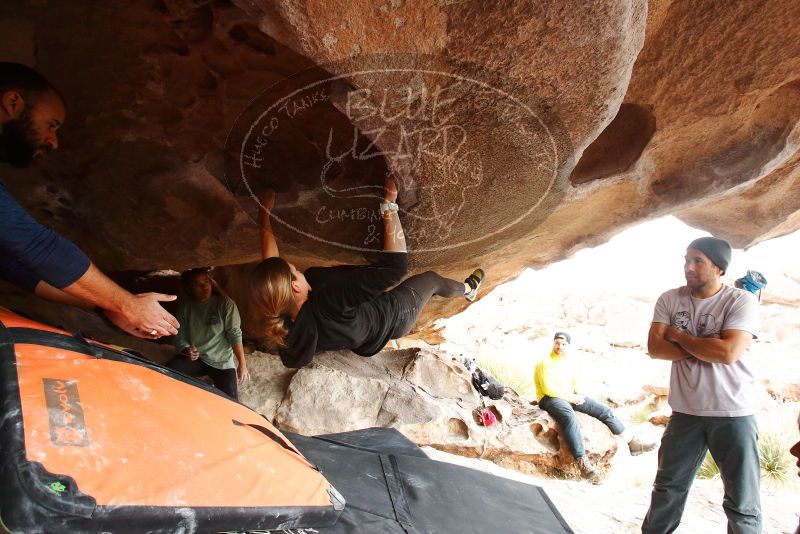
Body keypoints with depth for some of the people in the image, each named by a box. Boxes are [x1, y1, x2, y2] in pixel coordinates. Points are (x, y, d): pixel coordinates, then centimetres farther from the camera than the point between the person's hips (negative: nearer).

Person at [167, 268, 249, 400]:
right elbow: (179, 337, 3)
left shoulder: (225, 304, -5)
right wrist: (186, 350, -20)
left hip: (222, 361, -2)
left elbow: (234, 334, -9)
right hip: (194, 358, 2)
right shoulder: (185, 307, 4)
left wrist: (242, 364, -15)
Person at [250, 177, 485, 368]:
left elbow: (269, 252, -12)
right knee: (431, 278, 18)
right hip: (396, 317, -6)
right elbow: (396, 264, -45)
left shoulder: (281, 323, -29)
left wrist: (265, 212, 0)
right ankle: (467, 288, 52)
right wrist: (389, 205, -39)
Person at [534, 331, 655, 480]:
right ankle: (582, 462, -45)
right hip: (550, 399, -8)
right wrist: (571, 398, -16)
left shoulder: (569, 363, 13)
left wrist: (578, 396, -2)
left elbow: (576, 383, 20)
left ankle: (633, 443, 8)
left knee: (604, 410, -3)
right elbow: (548, 389, -17)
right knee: (569, 416, -39)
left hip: (570, 397, 8)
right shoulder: (545, 363, -10)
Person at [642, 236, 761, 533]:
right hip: (685, 412, 3)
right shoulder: (670, 300, 1)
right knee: (668, 488, 17)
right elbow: (655, 348, -7)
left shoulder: (742, 302, -11)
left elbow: (728, 352, -23)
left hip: (733, 414, -3)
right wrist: (706, 349, -17)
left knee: (742, 502, 9)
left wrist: (678, 335, -11)